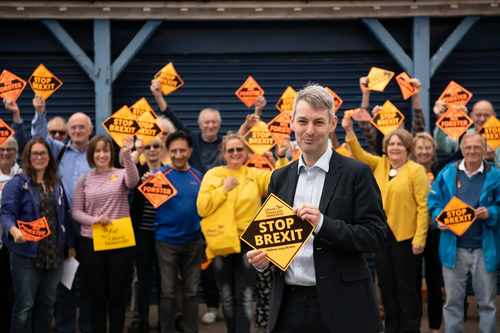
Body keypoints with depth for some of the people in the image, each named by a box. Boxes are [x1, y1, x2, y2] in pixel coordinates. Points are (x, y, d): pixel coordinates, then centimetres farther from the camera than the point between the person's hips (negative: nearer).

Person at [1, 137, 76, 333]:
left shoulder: (56, 185, 13)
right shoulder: (17, 183, -6)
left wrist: (69, 244, 14)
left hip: (54, 254, 6)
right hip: (26, 254, -6)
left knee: (47, 303, 13)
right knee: (25, 305, -3)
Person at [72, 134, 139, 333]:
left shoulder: (121, 175, 0)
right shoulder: (84, 179, 5)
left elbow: (133, 180, -25)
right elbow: (76, 212, 4)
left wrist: (127, 154, -40)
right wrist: (94, 219, -15)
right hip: (91, 243, 1)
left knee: (117, 295, 6)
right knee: (97, 295, 8)